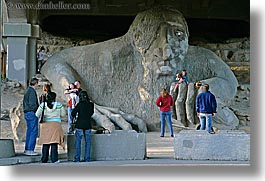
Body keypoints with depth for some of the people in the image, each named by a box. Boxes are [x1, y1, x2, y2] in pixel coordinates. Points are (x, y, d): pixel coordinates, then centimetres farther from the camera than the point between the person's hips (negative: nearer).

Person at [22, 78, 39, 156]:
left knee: (29, 131, 13)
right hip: (32, 113, -10)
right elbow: (32, 104, -20)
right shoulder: (32, 91, -14)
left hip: (26, 113, 10)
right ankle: (30, 150, -9)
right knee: (34, 131, -8)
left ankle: (27, 149, 17)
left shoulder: (27, 90, 17)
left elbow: (24, 102, 21)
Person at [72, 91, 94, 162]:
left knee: (78, 142, 5)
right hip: (88, 125, 3)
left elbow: (73, 113, -9)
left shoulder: (80, 104, -10)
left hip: (79, 125, -3)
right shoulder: (91, 104, 0)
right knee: (87, 142, 8)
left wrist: (74, 116, 11)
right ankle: (87, 158, 7)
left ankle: (77, 158, 3)